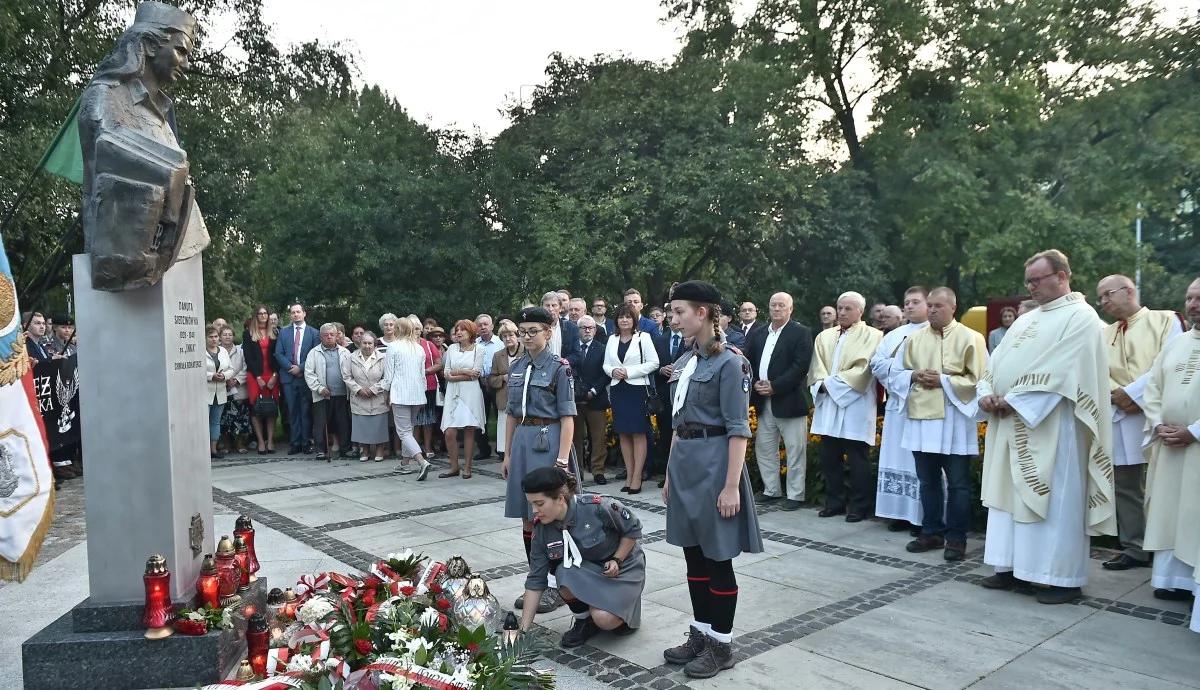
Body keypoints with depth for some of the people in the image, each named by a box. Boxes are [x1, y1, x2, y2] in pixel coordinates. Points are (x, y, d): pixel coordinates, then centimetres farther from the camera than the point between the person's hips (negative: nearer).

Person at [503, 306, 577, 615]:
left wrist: (562, 459, -16)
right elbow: (512, 415, 15)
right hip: (522, 442, 6)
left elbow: (567, 418, -9)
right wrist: (507, 454, 14)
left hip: (548, 441, -6)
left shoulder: (559, 368, -7)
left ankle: (555, 585, 12)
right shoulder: (517, 367, 10)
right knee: (527, 517, 11)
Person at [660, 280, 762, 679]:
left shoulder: (729, 363, -12)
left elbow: (738, 429, -15)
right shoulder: (683, 362, 11)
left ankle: (722, 645, 17)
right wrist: (670, 473, 17)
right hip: (684, 462, 8)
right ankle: (700, 635, 28)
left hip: (713, 462, -8)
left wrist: (732, 485, -18)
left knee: (718, 558, 3)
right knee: (693, 555, 15)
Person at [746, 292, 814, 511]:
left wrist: (774, 386, -17)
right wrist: (756, 383, -9)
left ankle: (795, 495, 11)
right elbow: (749, 362, 10)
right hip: (764, 402, 6)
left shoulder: (801, 333, -5)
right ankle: (772, 491, 25)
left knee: (795, 452, 1)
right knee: (764, 449, 12)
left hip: (789, 401, -6)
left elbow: (800, 367, -14)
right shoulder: (758, 334, 13)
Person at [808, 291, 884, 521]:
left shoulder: (872, 336, -1)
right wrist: (823, 383, -11)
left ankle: (858, 506, 12)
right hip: (828, 404, 5)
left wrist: (832, 383, -13)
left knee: (856, 460, 0)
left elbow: (862, 369, -12)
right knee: (828, 458, 10)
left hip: (855, 406, -5)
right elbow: (817, 369, 9)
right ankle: (834, 502, 22)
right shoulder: (824, 336, 15)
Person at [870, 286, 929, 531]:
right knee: (897, 459, 7)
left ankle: (924, 517, 3)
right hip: (896, 403, 6)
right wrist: (899, 366, -8)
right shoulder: (894, 335, 18)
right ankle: (900, 513, 14)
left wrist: (896, 367, -17)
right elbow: (876, 363, 9)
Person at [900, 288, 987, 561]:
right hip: (921, 418, 4)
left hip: (955, 419, -4)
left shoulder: (971, 338, -3)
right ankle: (931, 532, 23)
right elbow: (898, 372, 14)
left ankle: (956, 537, 13)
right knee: (928, 481, 12)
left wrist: (943, 381, -15)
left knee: (958, 484, 3)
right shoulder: (914, 338, 10)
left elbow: (980, 379, -8)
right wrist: (914, 376, -7)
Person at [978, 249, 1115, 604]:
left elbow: (1059, 372, -18)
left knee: (1056, 501, -1)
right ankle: (1013, 568, 18)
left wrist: (1014, 401, -18)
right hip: (1012, 425, 8)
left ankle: (1064, 578, 8)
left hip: (1051, 427, -8)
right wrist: (987, 394, -4)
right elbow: (998, 361, 15)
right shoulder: (1026, 319, 18)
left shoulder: (1080, 317, -7)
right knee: (1012, 495, 10)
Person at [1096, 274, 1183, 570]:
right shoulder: (1104, 334, 16)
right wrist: (1115, 396, -11)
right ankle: (1134, 548, 16)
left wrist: (1133, 392, -14)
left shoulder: (1165, 320, 3)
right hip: (1119, 417, 5)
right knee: (1125, 488, 8)